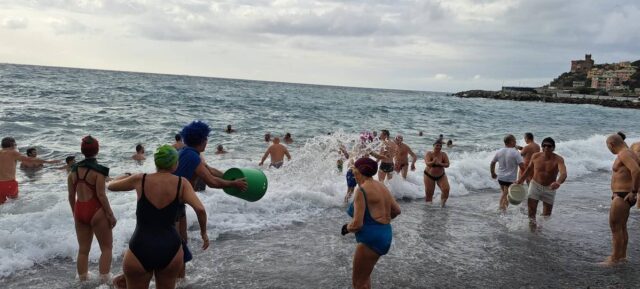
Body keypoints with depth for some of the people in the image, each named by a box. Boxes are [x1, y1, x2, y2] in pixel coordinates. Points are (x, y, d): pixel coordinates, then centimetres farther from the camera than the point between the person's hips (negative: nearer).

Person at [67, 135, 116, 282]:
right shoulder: (98, 170, -13)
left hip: (79, 210, 6)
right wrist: (110, 214, -9)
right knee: (106, 247, 7)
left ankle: (83, 279, 23)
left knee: (83, 249, 16)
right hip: (96, 211, -6)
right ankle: (104, 280, 2)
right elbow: (101, 195, -16)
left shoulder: (74, 169, 5)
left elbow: (71, 196, 10)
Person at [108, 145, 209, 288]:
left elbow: (111, 186, 13)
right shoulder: (182, 183, -5)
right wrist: (203, 232, 0)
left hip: (140, 251, -1)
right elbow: (200, 209, -17)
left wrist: (125, 177, 33)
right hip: (170, 249, 1)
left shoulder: (140, 180, -4)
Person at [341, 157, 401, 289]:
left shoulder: (362, 190, -17)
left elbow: (357, 224, -20)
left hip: (371, 238, -9)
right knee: (364, 274, 25)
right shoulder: (382, 187, 8)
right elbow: (396, 210, 18)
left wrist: (346, 228, 0)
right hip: (385, 234, 9)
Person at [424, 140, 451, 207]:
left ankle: (442, 203, 6)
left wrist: (440, 164, -31)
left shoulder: (443, 154, -8)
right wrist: (433, 162, -50)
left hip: (441, 176, 2)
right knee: (429, 193, 1)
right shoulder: (429, 154, -15)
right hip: (429, 176, -2)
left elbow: (447, 164, -13)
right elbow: (427, 163, -29)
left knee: (446, 189, -16)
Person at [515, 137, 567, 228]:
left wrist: (558, 182, -57)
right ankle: (532, 228, 11)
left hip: (549, 188, -1)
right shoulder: (535, 156, -9)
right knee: (531, 211, -7)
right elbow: (529, 169, 10)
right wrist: (520, 181, 8)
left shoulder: (558, 159, -19)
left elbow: (563, 173, -36)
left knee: (546, 215, 8)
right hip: (535, 185, 1)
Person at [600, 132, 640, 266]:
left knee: (615, 226, -2)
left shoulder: (623, 154, -17)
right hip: (623, 195, 10)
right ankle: (622, 255, 32)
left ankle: (614, 258, 5)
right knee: (622, 227, 20)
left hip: (622, 196, -10)